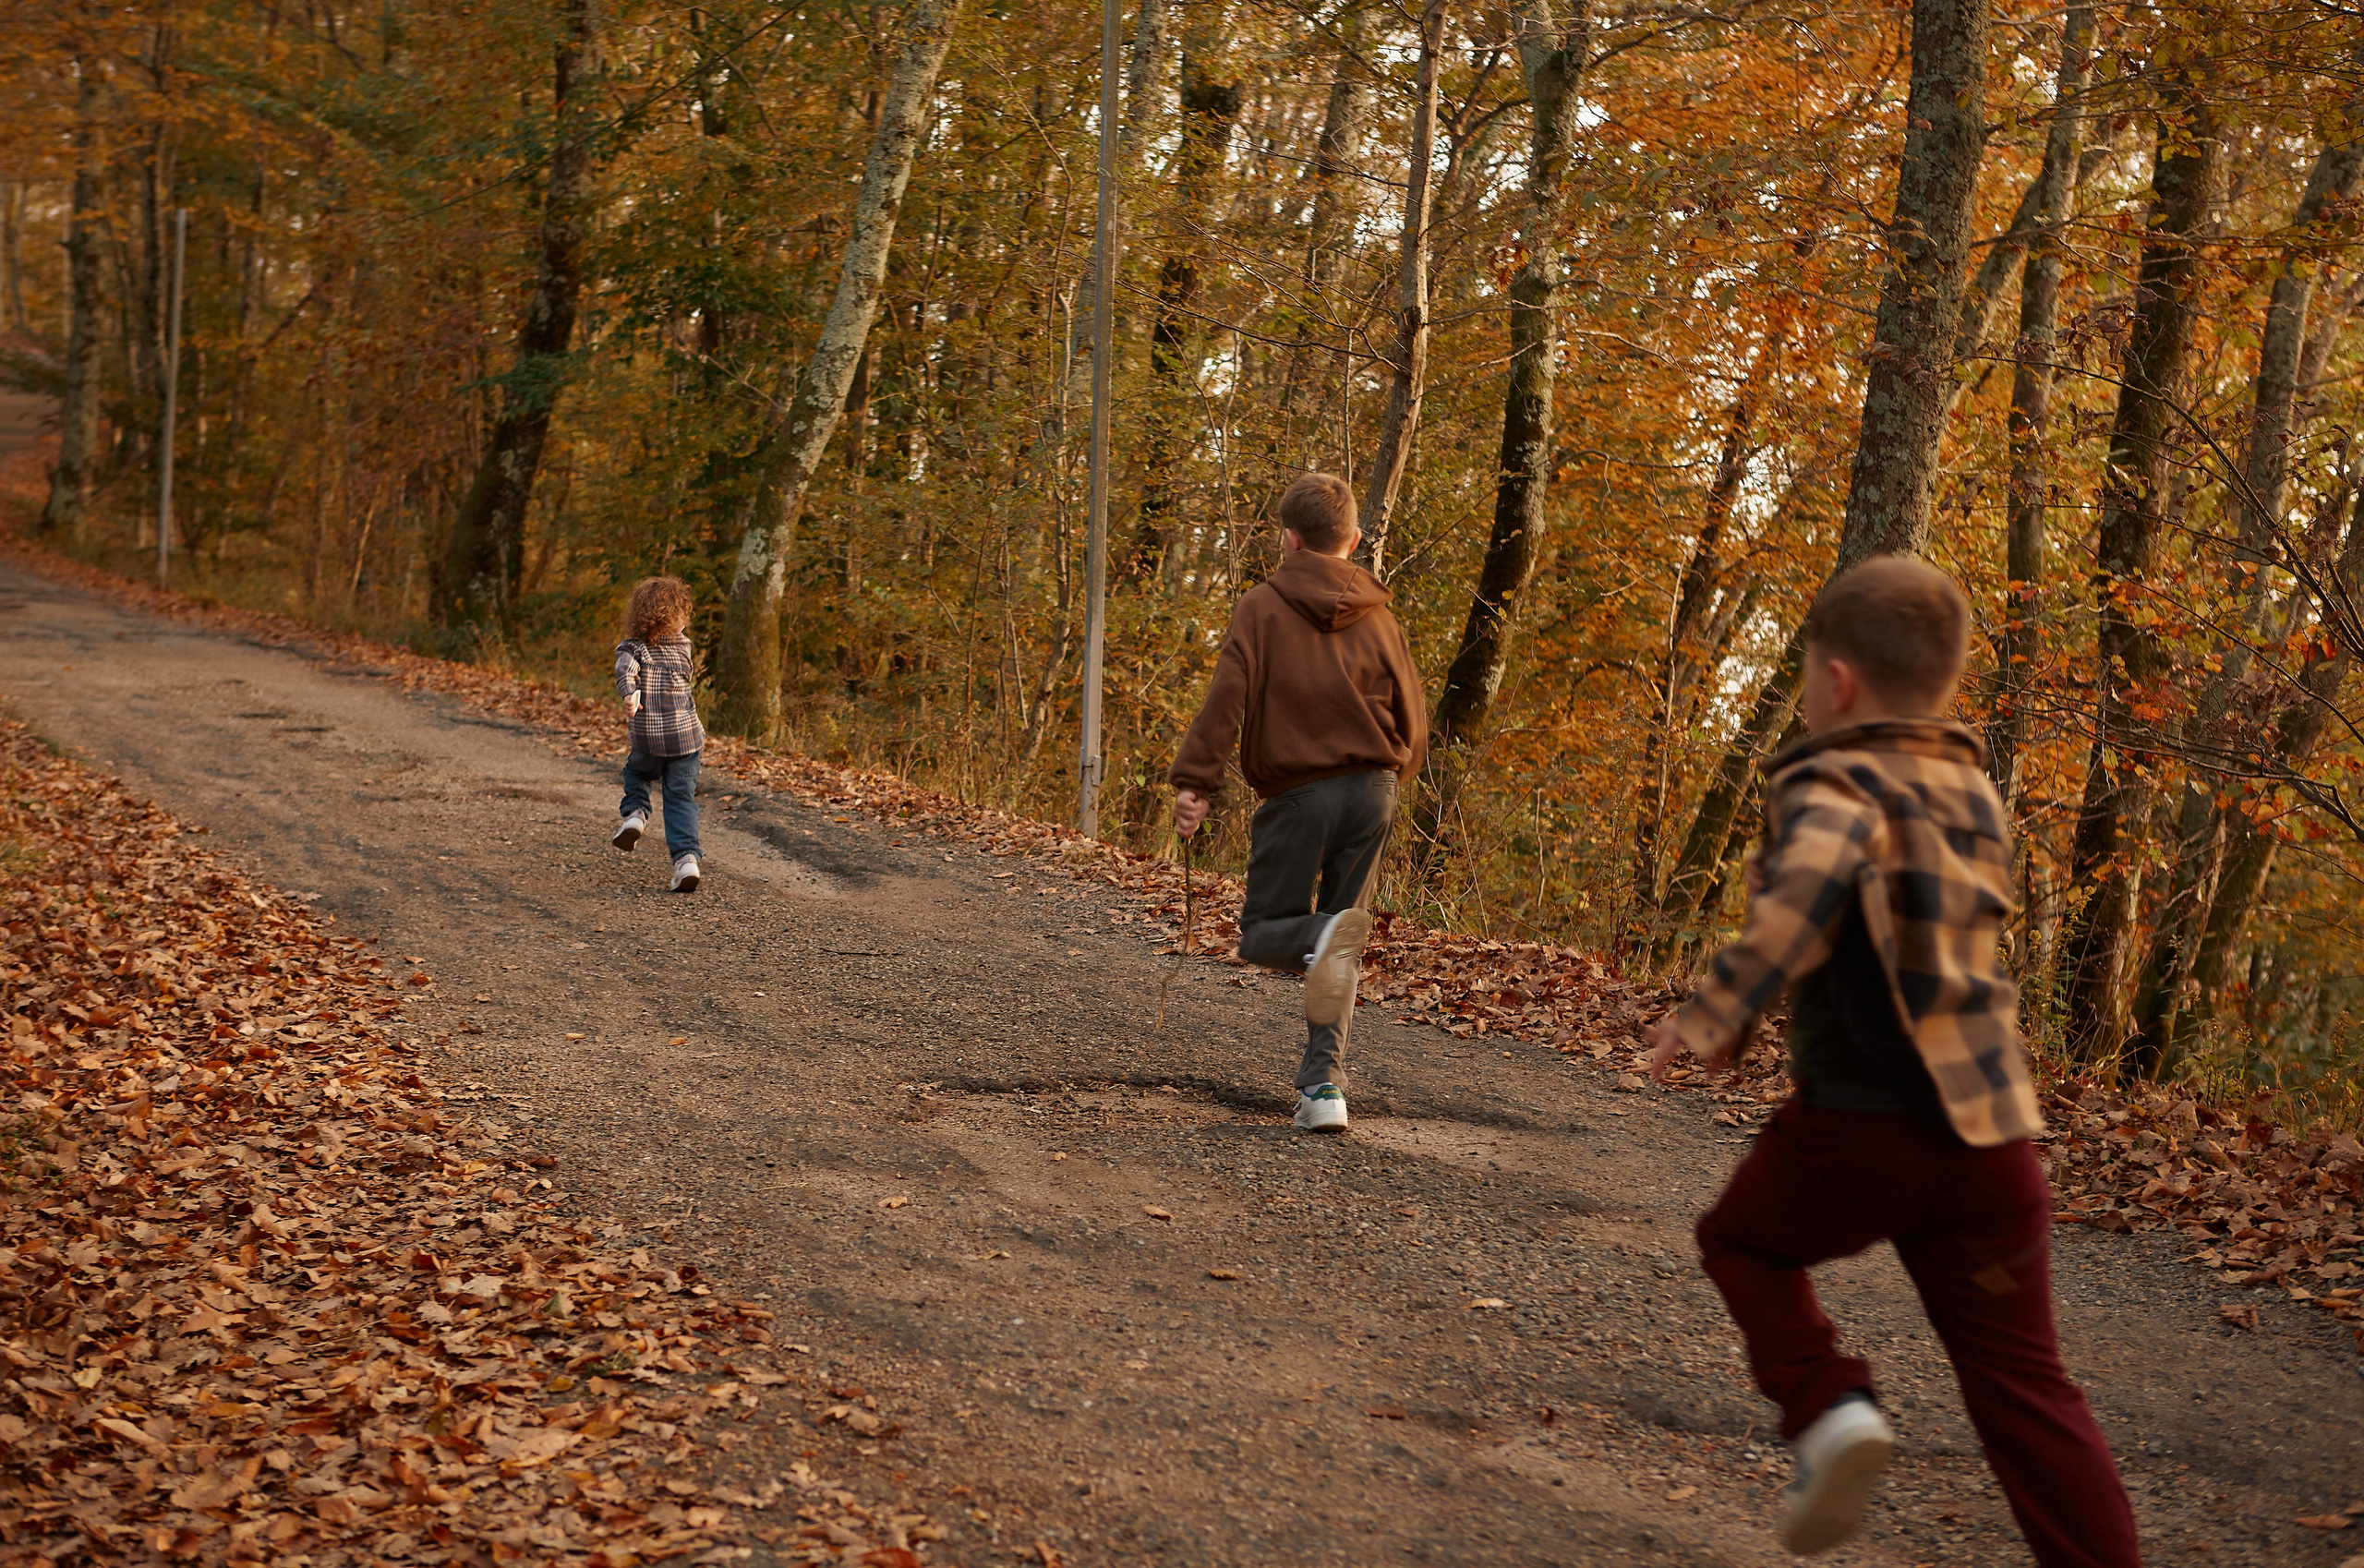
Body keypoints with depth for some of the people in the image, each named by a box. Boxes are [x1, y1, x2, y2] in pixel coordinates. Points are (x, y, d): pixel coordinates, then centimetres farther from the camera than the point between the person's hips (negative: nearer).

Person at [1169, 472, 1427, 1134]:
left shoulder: (1263, 606, 0)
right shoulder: (1377, 617, 9)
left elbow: (1226, 696, -13)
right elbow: (1412, 728, 12)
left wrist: (1194, 781, -16)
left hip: (1296, 795, -3)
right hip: (1372, 792, 4)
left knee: (1263, 935, 8)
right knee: (1338, 954, 12)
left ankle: (1325, 933, -27)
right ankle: (1323, 1084, 4)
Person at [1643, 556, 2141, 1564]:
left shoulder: (1831, 783, -7)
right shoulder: (1973, 792, 16)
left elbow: (1811, 885, -29)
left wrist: (1714, 1011, -29)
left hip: (1857, 1122, -6)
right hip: (1989, 1133, 6)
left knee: (1744, 1241, 23)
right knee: (2022, 1385, 10)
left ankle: (1826, 1406, 3)